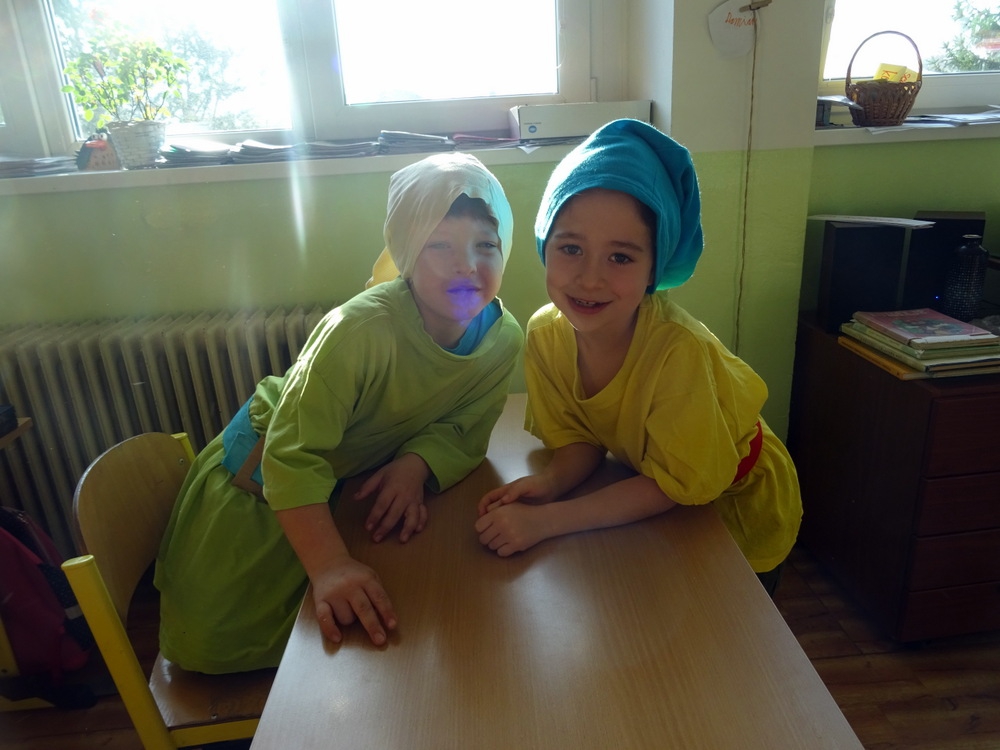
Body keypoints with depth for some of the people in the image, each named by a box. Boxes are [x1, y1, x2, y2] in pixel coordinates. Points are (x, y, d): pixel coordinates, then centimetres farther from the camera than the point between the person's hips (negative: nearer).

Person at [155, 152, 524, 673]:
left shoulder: (503, 339, -18)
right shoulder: (361, 329, -37)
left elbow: (463, 429, -8)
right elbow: (293, 456, -36)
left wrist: (414, 465, -28)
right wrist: (330, 566, -46)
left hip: (367, 483, 5)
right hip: (266, 473, -4)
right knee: (209, 640, -4)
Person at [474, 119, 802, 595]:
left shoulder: (679, 348, -39)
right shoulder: (545, 334, -24)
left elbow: (680, 484, -29)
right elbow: (579, 440, -10)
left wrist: (546, 521, -36)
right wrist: (548, 482, -32)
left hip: (738, 509, -3)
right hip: (654, 511, 4)